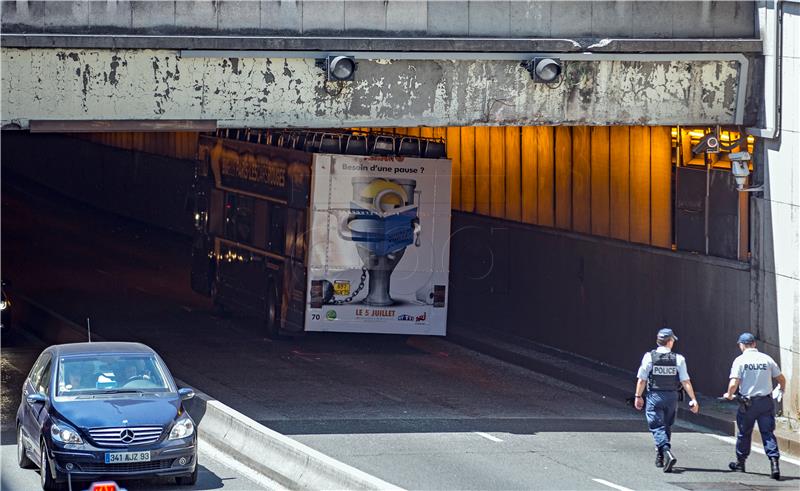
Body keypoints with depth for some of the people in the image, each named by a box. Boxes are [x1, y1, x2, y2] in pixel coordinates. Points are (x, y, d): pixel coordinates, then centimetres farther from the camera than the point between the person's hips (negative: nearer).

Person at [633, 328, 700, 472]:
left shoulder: (649, 357, -6)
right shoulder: (678, 359, -4)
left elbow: (642, 379, -4)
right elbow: (686, 382, -6)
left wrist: (638, 396, 8)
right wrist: (693, 399, -2)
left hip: (654, 396, -2)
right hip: (672, 397, 2)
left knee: (657, 427, -4)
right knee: (667, 427, 18)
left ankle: (667, 453, -27)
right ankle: (660, 458, 27)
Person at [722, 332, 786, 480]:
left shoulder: (740, 360, -6)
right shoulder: (767, 359, 2)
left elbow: (734, 383, -14)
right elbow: (781, 379, 8)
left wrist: (729, 395, 7)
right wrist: (779, 391, 30)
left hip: (748, 403, -2)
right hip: (766, 401, 2)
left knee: (744, 433, 14)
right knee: (768, 433, 3)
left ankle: (740, 462, 27)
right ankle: (774, 461, -12)